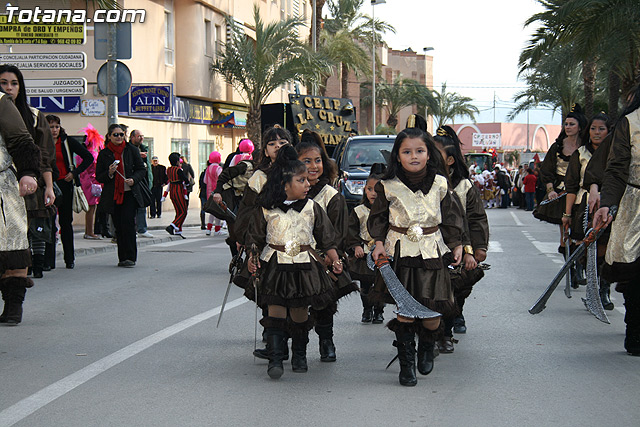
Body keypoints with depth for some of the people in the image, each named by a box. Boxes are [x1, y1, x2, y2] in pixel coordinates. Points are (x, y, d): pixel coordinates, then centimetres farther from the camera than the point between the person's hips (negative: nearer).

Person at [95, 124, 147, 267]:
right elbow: (98, 176, 7)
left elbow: (142, 169, 8)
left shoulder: (131, 150, 6)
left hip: (130, 193, -2)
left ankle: (130, 257, -11)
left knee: (127, 223, -14)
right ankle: (122, 258, 12)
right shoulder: (104, 154, 7)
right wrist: (109, 173, -13)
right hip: (113, 195, 2)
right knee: (119, 227, 4)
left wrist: (133, 179, -11)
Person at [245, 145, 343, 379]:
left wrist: (335, 260, -2)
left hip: (304, 266, 1)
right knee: (275, 309, -6)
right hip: (275, 265, -1)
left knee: (300, 312, 8)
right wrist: (252, 258, -4)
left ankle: (299, 355, 25)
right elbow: (255, 238, 8)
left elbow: (327, 238, 8)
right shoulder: (266, 209, -2)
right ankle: (275, 358, -2)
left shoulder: (312, 208, 2)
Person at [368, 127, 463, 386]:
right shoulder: (389, 187, -1)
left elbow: (451, 217, 12)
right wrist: (379, 243, -3)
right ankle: (406, 364, 10)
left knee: (433, 311, -1)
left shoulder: (440, 184, 4)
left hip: (432, 253, 1)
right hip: (400, 253, -1)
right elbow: (378, 218, 9)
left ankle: (427, 349, 32)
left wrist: (456, 245, 8)